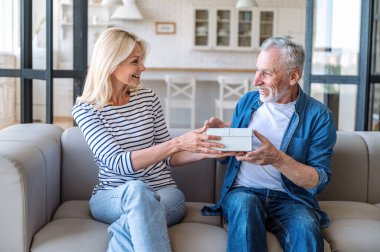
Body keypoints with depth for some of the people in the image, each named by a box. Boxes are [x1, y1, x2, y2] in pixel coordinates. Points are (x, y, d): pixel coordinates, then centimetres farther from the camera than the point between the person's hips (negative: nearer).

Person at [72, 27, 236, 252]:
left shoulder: (148, 98, 5)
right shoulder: (86, 109, -7)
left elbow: (167, 157, 10)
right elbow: (118, 163, -20)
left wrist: (203, 152, -10)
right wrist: (177, 143, -30)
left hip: (164, 192, 2)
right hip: (111, 197, -2)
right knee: (137, 189, -38)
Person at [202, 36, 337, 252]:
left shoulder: (319, 115, -2)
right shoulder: (247, 101, 10)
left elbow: (319, 181, -8)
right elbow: (227, 157, 18)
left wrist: (277, 158, -22)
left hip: (290, 198, -2)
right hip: (242, 191, 3)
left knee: (306, 228, -35)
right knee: (245, 204, -34)